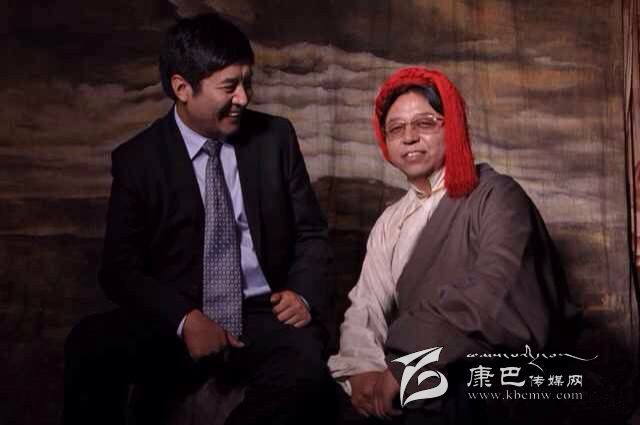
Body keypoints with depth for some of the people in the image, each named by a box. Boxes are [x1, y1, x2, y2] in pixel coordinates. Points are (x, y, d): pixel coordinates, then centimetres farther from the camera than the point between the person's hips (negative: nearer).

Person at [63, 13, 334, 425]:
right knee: (89, 345, -29)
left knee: (306, 366, -33)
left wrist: (305, 293, -10)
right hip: (176, 324, 0)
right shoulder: (137, 159, -1)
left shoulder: (275, 137, 3)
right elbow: (121, 268, -1)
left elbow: (311, 231, 10)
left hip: (264, 316, 1)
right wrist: (184, 319, -18)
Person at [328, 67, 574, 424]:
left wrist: (404, 369, -21)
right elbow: (365, 308, 6)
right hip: (411, 379, 6)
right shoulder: (390, 223, 16)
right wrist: (362, 369, -15)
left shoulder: (497, 196, -5)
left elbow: (490, 297, -20)